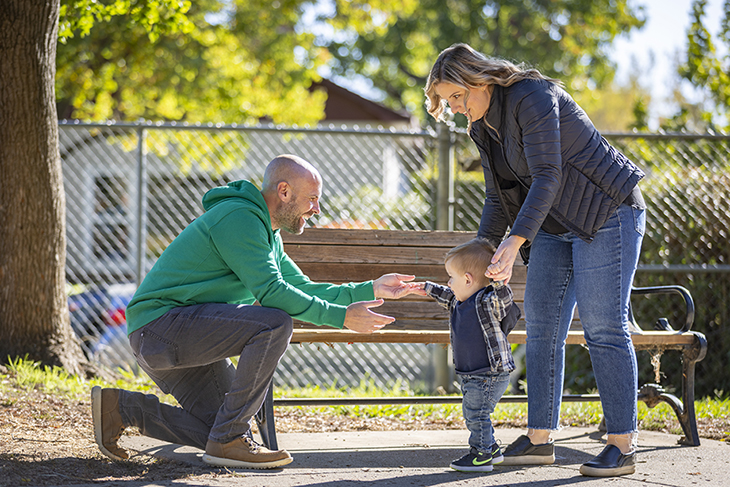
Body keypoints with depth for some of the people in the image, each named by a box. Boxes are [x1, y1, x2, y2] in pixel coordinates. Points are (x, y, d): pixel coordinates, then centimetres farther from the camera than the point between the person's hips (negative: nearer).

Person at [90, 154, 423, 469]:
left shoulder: (267, 233, 17)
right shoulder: (239, 217, -16)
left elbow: (303, 290, 19)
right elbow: (270, 291, -24)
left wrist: (371, 290, 10)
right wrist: (342, 317, -21)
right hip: (161, 323, -10)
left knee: (218, 431, 6)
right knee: (275, 324, -24)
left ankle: (122, 407, 12)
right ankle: (228, 441, -18)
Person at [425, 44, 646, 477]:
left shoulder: (532, 98, -19)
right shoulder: (484, 126, 8)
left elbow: (548, 176, -27)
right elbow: (499, 199, 17)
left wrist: (517, 240, -34)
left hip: (607, 213, -9)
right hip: (554, 226, 9)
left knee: (603, 327, -11)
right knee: (542, 327, 3)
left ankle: (623, 446, -8)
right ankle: (540, 439, 6)